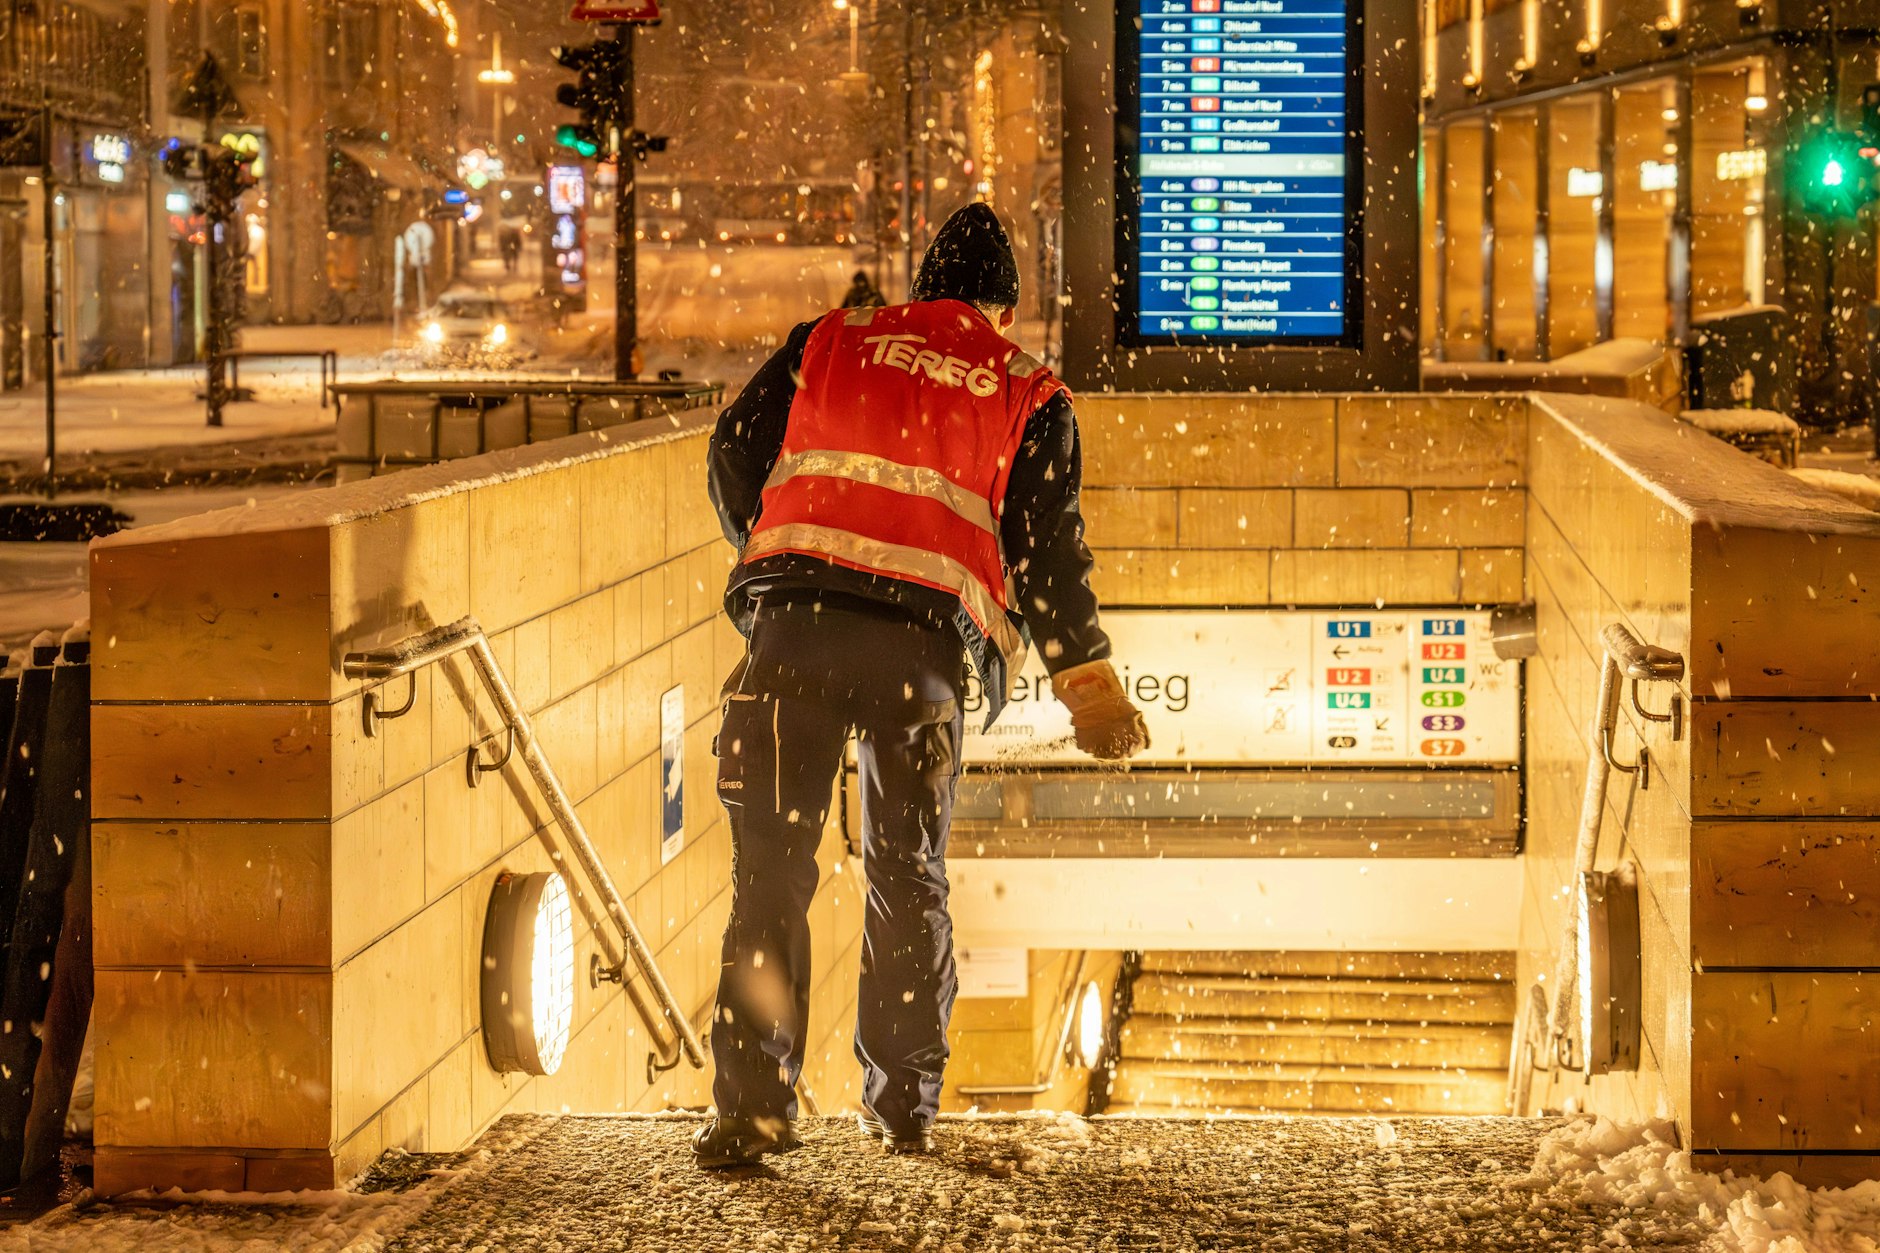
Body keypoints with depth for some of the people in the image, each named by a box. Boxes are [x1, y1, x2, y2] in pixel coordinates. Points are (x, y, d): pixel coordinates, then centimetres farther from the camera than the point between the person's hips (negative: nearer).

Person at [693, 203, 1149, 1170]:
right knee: (909, 875, 15)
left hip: (797, 623, 0)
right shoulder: (1028, 396, 15)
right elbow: (1045, 546, 8)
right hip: (927, 643, 1)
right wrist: (1089, 683, 12)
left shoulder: (830, 343, 17)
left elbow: (735, 455, 16)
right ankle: (903, 1107, 19)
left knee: (771, 865, 2)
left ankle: (754, 1105, -5)